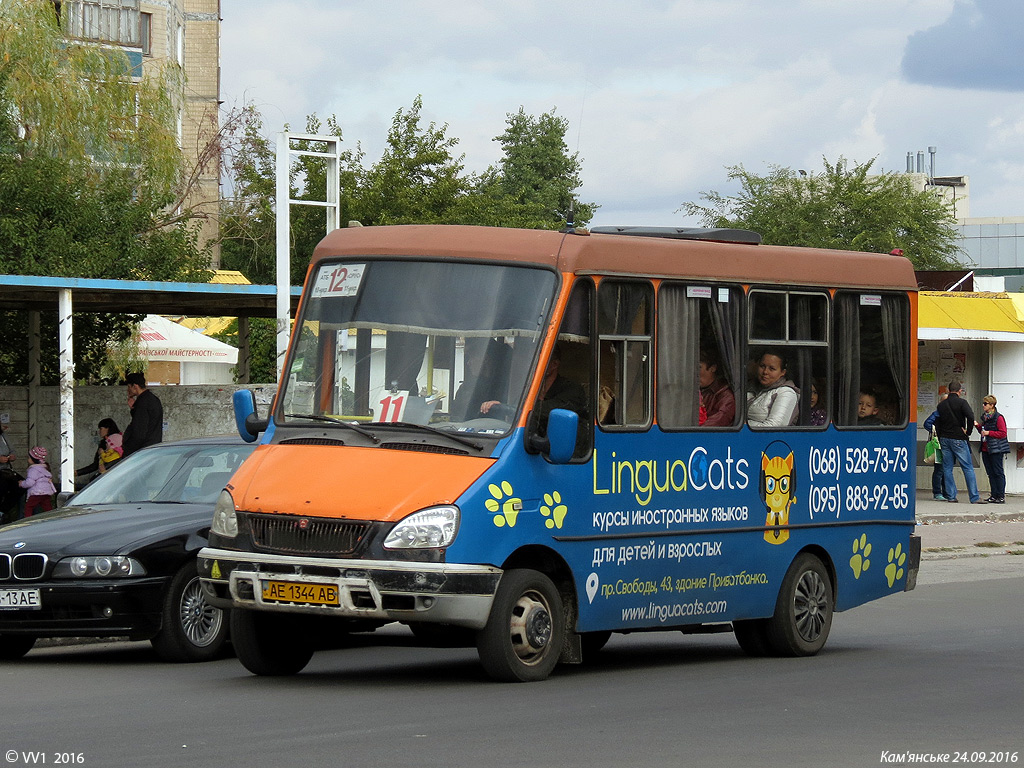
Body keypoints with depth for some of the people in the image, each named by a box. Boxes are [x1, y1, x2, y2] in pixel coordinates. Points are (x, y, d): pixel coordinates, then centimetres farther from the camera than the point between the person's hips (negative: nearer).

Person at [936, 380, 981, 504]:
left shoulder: (941, 405, 10)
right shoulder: (961, 402, -7)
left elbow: (937, 424, 11)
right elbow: (970, 416, -22)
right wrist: (968, 431, -9)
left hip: (944, 438, 5)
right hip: (958, 439, -5)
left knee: (947, 468, 9)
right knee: (968, 468, -2)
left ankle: (951, 496, 5)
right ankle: (974, 497, -5)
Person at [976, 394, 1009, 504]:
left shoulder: (998, 418, -11)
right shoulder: (985, 417, 14)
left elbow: (1003, 433, -14)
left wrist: (988, 433, -19)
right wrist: (978, 426, 6)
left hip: (996, 449, -8)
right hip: (985, 449, 8)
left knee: (998, 472, -5)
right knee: (990, 473, 9)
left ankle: (1001, 496, -3)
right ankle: (994, 495, 13)